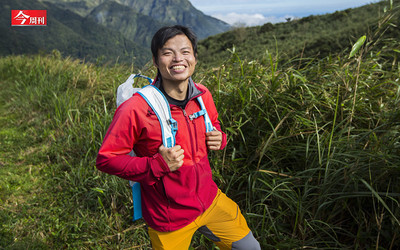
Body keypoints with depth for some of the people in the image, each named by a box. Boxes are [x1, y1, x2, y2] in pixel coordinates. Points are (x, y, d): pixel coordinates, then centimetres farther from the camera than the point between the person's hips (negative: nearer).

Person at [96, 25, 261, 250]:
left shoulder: (203, 95, -6)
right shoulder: (135, 109, -24)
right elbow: (105, 159, -16)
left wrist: (219, 139, -10)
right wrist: (158, 165, -28)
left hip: (210, 200, 5)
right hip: (169, 218, -5)